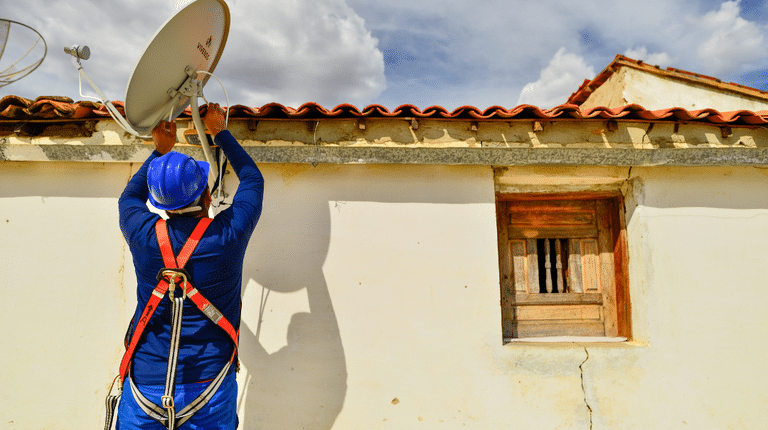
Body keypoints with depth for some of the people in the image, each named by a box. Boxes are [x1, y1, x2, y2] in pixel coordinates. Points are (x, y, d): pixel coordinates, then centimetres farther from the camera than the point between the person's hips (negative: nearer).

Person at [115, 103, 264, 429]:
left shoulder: (144, 237, -12)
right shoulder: (229, 234, -15)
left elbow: (129, 196, 15)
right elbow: (253, 179, 5)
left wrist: (160, 151, 18)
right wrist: (220, 132, 15)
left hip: (146, 388, 2)